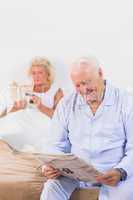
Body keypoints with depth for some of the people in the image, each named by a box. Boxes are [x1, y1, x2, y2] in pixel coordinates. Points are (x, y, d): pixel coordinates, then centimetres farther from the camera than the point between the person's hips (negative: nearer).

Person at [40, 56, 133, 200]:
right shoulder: (66, 104, 7)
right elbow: (59, 146, 10)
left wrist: (120, 172, -23)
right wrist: (51, 166, -12)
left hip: (113, 172, -1)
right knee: (51, 188, -26)